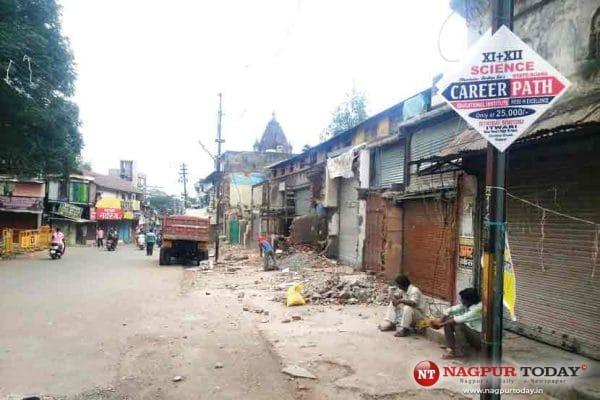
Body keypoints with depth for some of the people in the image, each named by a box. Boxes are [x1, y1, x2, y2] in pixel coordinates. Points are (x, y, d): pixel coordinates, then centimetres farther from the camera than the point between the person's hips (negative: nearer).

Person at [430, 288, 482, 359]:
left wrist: (442, 324, -28)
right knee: (447, 319, -5)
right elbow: (451, 310, 2)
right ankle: (451, 349, -9)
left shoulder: (479, 308, -27)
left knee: (459, 325, -33)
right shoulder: (466, 304, -1)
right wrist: (441, 319, -17)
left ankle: (459, 353, -18)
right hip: (469, 332, 9)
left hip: (479, 338, -9)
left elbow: (461, 319, -33)